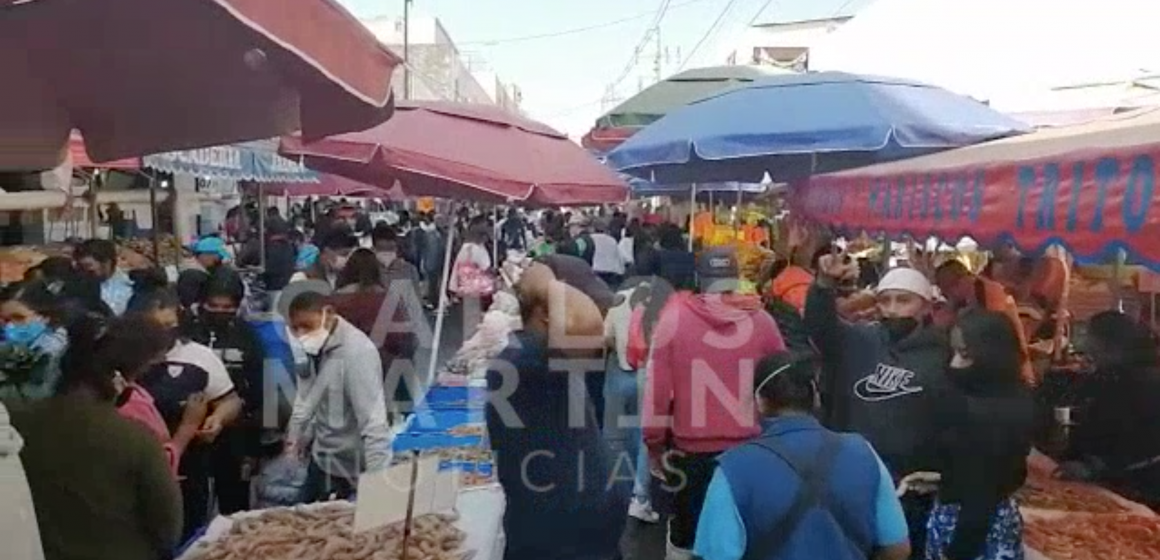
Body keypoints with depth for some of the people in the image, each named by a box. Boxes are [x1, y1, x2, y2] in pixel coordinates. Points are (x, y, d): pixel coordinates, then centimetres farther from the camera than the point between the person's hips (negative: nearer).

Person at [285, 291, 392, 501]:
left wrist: (378, 478, -33)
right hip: (321, 460, 8)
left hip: (352, 469, -8)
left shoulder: (357, 352, -25)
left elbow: (373, 418, -29)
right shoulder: (315, 346, 0)